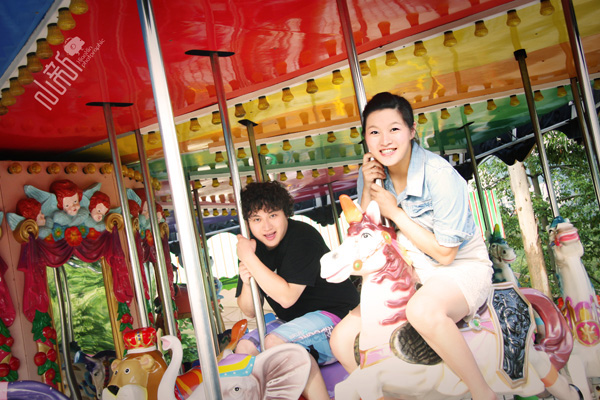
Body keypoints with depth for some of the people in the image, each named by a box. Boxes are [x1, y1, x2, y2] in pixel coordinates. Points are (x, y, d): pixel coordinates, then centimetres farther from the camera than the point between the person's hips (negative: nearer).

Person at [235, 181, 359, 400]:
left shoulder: (302, 237, -19)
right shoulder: (255, 246, 2)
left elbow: (287, 297, -28)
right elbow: (249, 312, 5)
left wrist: (249, 258, -26)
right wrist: (246, 282, -17)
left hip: (337, 315, -9)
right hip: (296, 322, 9)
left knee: (276, 342, -29)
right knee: (244, 347, -1)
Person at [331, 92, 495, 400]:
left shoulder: (440, 175, -21)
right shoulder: (372, 173, -4)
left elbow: (444, 253, -16)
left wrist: (395, 212, -18)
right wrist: (368, 190, -13)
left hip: (462, 268, -6)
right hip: (408, 276, 6)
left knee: (423, 310, -40)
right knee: (341, 340, -8)